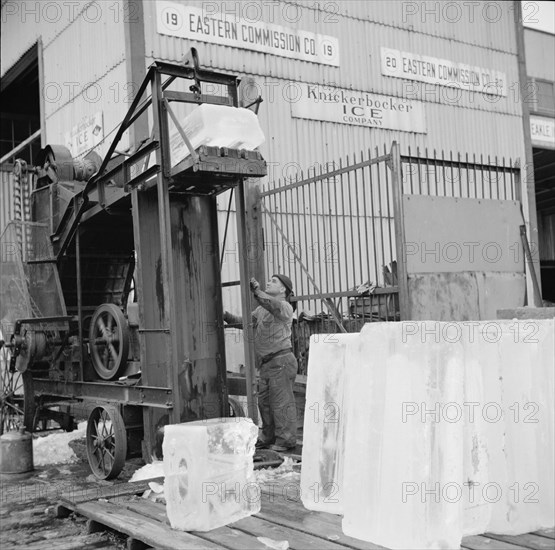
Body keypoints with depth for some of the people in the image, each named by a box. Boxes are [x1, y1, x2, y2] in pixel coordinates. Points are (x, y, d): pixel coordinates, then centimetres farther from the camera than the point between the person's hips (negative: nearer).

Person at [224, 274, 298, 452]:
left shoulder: (285, 307, -6)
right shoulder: (261, 309, 21)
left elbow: (274, 306, -28)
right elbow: (245, 322, 20)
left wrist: (257, 292, -43)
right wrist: (225, 316, 5)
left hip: (281, 360, -9)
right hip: (266, 364, 9)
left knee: (282, 401, -6)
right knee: (265, 402, 12)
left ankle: (285, 440, 0)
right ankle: (269, 437, 21)